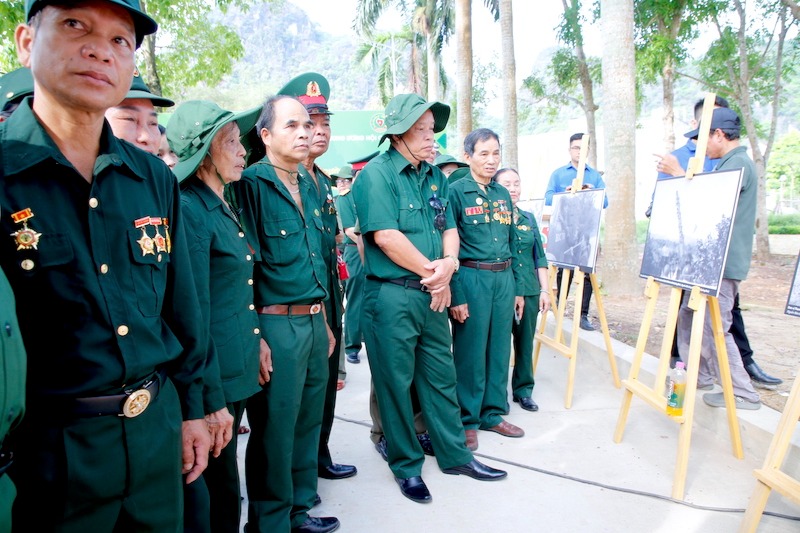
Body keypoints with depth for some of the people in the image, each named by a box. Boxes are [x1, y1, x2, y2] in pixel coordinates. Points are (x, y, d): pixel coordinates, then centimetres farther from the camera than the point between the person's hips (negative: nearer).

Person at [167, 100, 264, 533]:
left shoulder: (225, 207, 10)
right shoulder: (189, 209, -18)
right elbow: (194, 315, -20)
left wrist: (255, 339, 14)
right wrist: (213, 401, -18)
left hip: (236, 369, 9)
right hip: (211, 380, -8)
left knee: (225, 483, 21)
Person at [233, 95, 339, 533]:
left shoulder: (309, 187, 14)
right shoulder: (251, 184, -10)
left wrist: (324, 321, 18)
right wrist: (254, 334, -17)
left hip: (314, 321, 8)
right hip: (276, 326, -8)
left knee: (308, 422, 17)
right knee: (274, 430, 4)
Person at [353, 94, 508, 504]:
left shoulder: (435, 176, 12)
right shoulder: (377, 173, -10)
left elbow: (449, 228, 11)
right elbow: (386, 237, -19)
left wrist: (448, 262, -11)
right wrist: (433, 271, -11)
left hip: (432, 294, 7)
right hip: (390, 296, -7)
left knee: (441, 376, 16)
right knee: (395, 383, 7)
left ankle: (455, 454, 32)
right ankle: (406, 466, 23)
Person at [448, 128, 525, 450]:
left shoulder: (502, 194, 13)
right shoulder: (455, 192, -6)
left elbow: (511, 244, 16)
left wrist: (518, 289, 14)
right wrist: (456, 296, -15)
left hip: (503, 278, 6)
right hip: (472, 278, -6)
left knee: (500, 348, 12)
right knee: (470, 351, 2)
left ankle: (492, 414, 27)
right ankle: (466, 420, 17)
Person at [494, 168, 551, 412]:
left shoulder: (529, 218, 12)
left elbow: (539, 257, 13)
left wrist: (545, 290, 8)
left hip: (530, 291, 5)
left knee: (525, 343, 11)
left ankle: (523, 390, 25)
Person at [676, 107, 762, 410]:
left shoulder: (739, 163, -14)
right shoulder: (729, 163, 18)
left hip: (722, 263, -11)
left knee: (714, 328, -8)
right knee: (689, 317, 16)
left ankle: (743, 394, 1)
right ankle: (698, 376, 28)